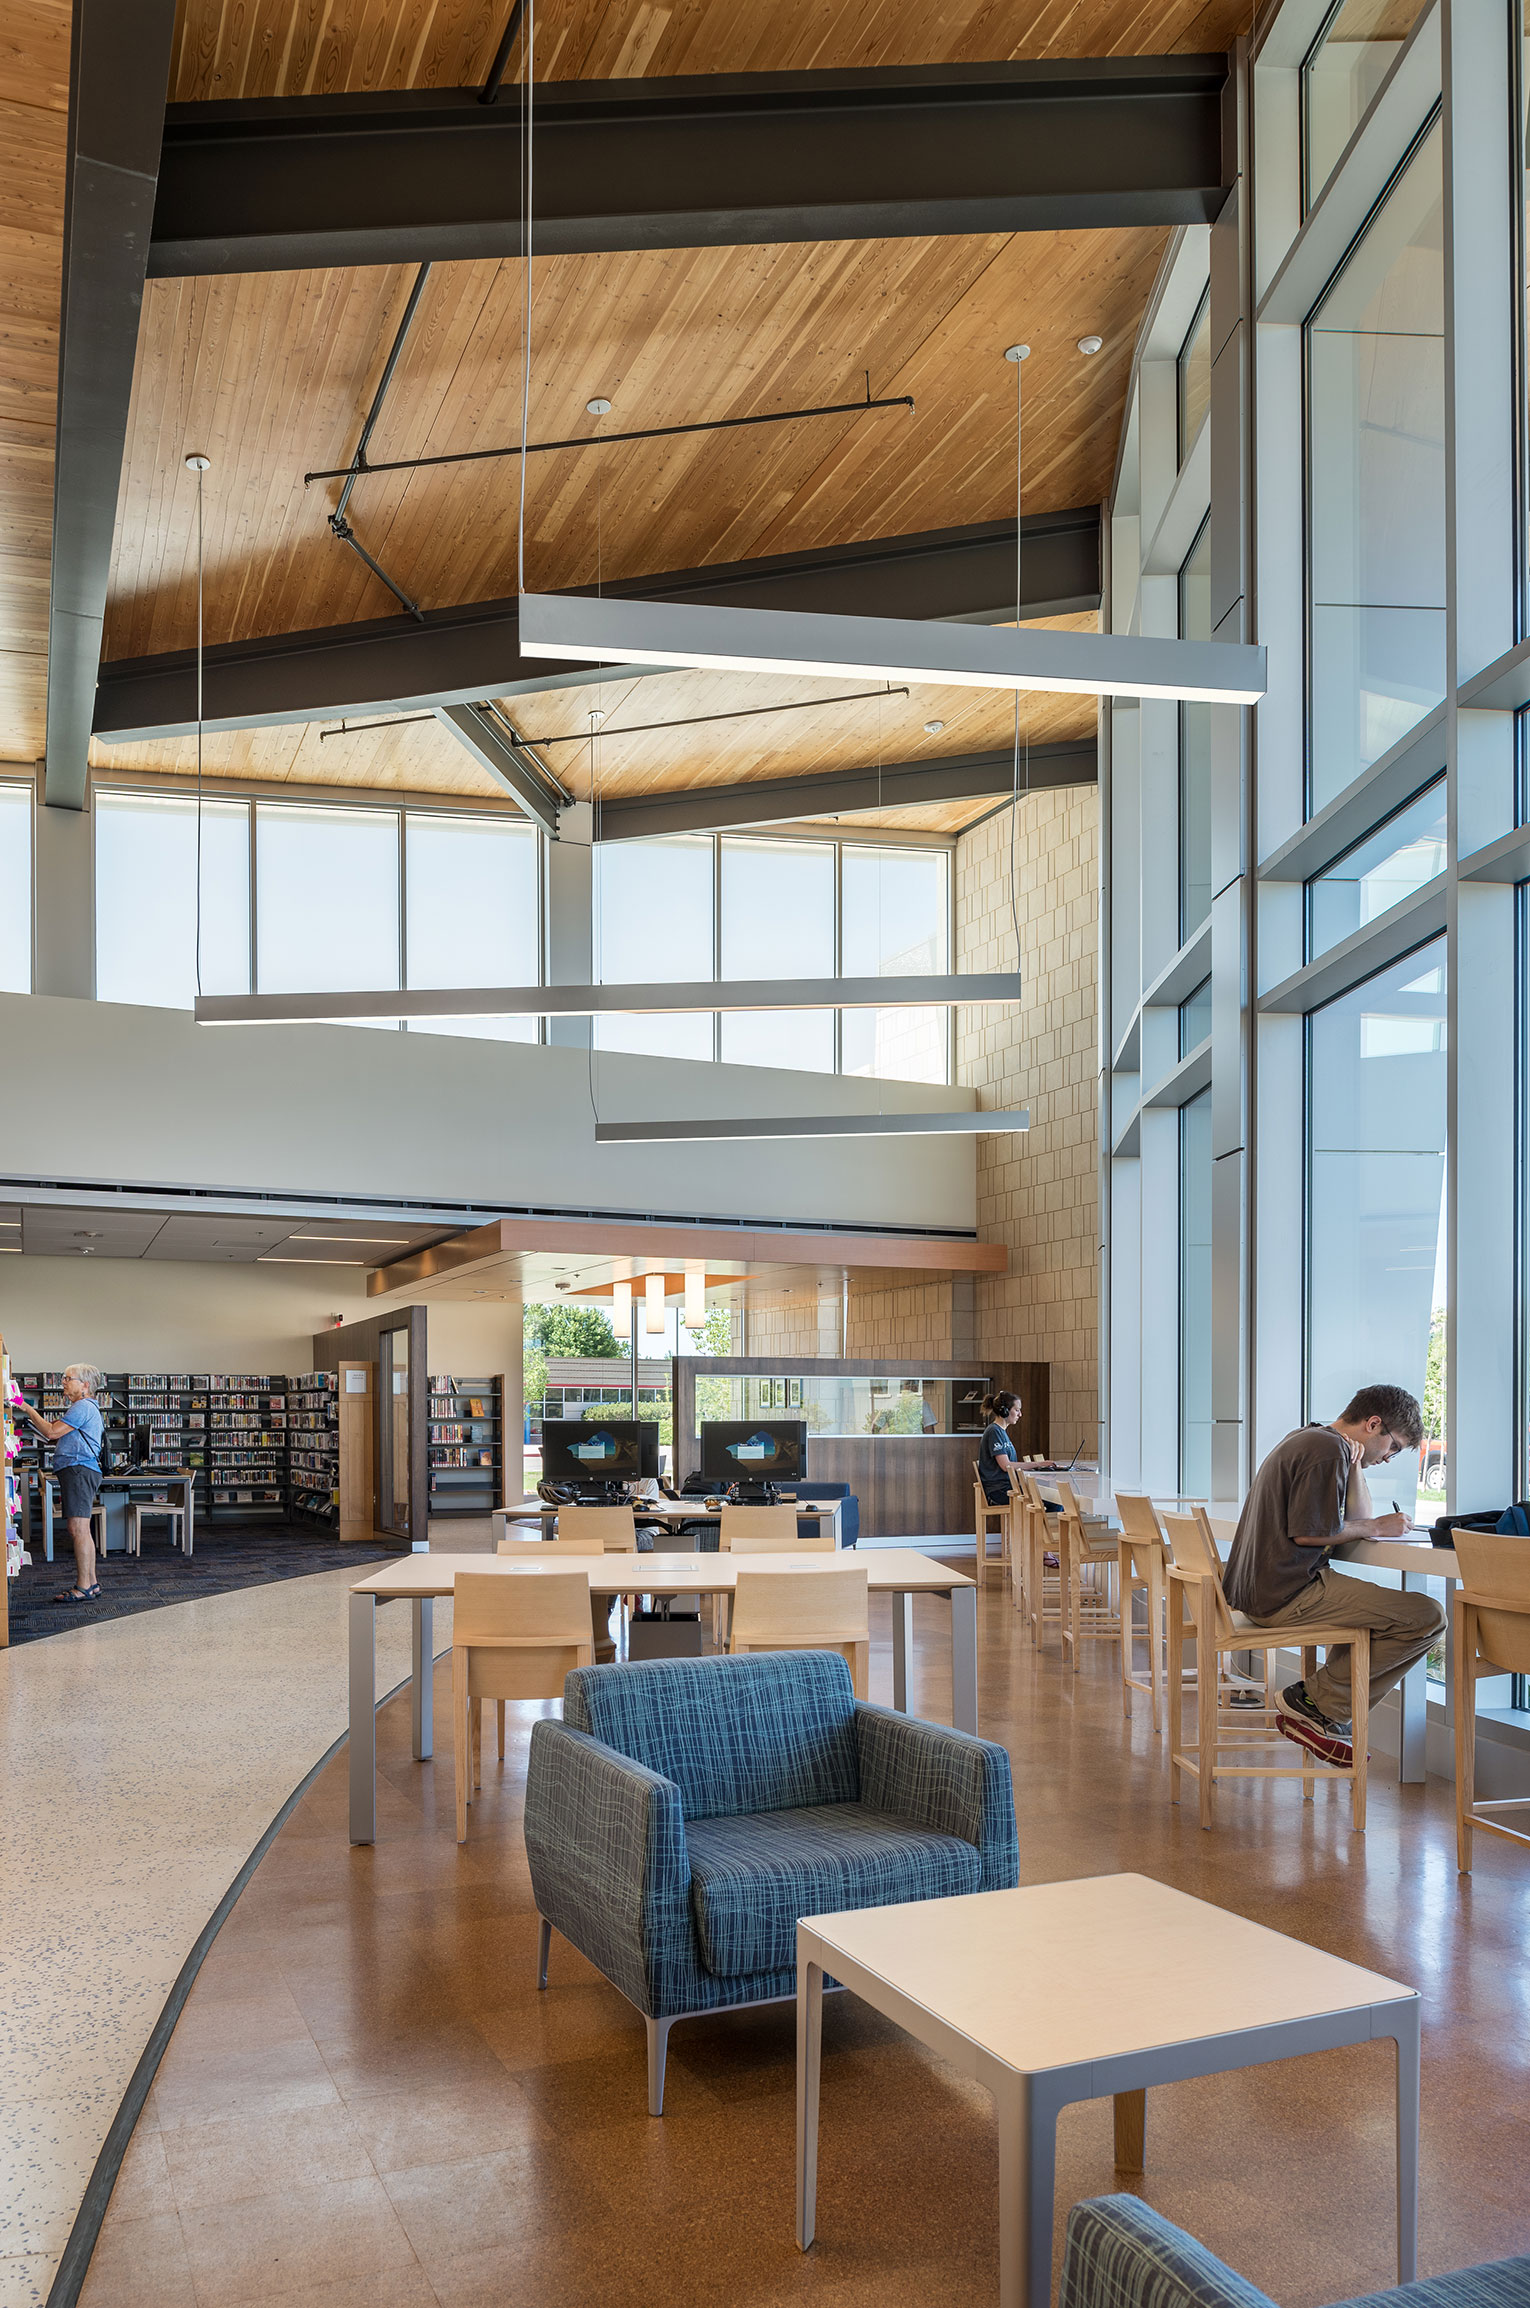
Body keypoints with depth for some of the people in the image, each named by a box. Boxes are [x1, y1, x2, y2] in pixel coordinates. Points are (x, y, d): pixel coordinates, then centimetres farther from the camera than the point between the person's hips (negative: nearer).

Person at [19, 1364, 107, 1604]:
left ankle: (83, 1588, -14)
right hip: (78, 1471, 11)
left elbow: (52, 1432, -14)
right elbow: (59, 1438, 27)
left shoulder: (83, 1407, -10)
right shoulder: (84, 1408, 25)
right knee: (80, 1531, 12)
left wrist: (29, 1410, -4)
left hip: (79, 1470, -11)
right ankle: (90, 1584, 15)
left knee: (79, 1529, -13)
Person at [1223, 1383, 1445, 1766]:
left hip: (1257, 1590, 11)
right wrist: (1376, 1527, -5)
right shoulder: (1328, 1449, -12)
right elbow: (1307, 1532, -18)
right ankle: (1315, 1704, -4)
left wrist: (1354, 1464, 7)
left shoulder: (1305, 1439, 21)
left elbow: (1358, 1519, 19)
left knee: (1376, 1601, 31)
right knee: (1426, 1618, -11)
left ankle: (1327, 1718, 20)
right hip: (1287, 1595, -11)